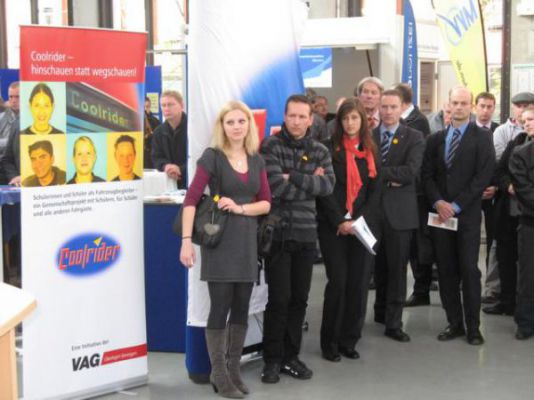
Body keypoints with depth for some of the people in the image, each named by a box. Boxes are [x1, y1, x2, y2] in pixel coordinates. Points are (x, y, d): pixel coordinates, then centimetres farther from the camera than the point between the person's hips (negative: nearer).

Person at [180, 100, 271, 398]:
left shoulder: (257, 160, 10)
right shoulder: (212, 156, -5)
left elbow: (266, 203, 8)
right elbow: (191, 200, -11)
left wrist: (240, 208, -11)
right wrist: (187, 240, -20)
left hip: (247, 242, 5)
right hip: (219, 241, -5)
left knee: (241, 309, 8)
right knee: (221, 308, -3)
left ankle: (234, 370, 20)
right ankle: (219, 374, 9)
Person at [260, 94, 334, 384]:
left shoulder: (320, 151, 10)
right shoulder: (271, 146, -4)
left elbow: (328, 185, -7)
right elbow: (275, 187, -15)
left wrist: (293, 178, -14)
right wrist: (310, 182, -6)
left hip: (306, 233, 4)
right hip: (278, 232, -4)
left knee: (299, 298, 9)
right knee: (279, 298, -3)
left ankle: (291, 356, 21)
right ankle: (272, 359, 10)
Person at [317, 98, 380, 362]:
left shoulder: (370, 151, 11)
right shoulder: (330, 149, 0)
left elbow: (375, 191, 6)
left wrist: (358, 221, -8)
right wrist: (340, 221, -13)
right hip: (333, 227, -3)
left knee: (359, 282, 1)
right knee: (338, 281, -6)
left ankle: (349, 340, 12)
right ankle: (330, 342, 6)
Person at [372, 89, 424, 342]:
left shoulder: (414, 137, 0)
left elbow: (411, 171, -14)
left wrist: (377, 173, -13)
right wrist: (388, 179, -15)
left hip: (399, 211, -2)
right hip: (371, 208, 2)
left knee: (397, 268, 1)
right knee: (377, 265, 12)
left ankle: (393, 323, 6)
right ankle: (382, 309, 29)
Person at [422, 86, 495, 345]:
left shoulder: (482, 138, -1)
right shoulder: (435, 139, 12)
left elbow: (483, 176, -9)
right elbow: (427, 175, 8)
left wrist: (456, 206, -13)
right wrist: (438, 202, -9)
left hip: (467, 215, -4)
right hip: (440, 214, 4)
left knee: (469, 270, -3)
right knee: (446, 271, 6)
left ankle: (473, 327, 5)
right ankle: (454, 323, 14)